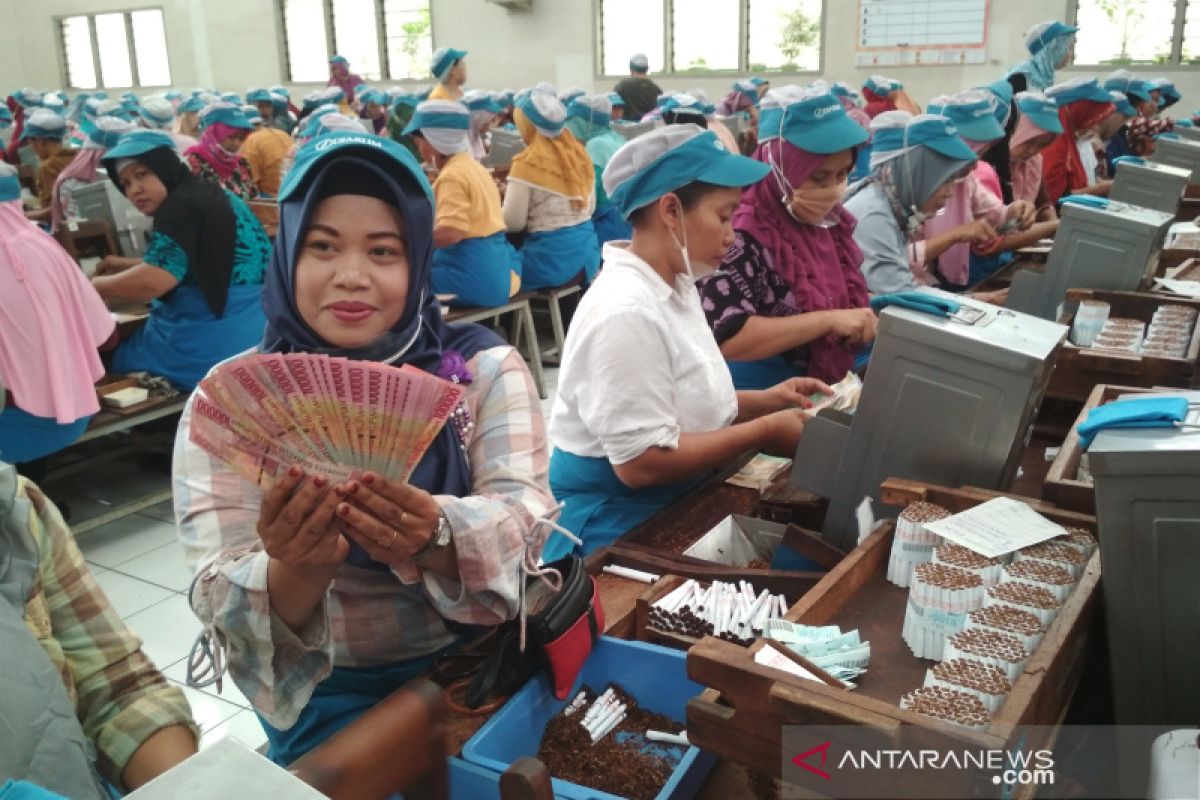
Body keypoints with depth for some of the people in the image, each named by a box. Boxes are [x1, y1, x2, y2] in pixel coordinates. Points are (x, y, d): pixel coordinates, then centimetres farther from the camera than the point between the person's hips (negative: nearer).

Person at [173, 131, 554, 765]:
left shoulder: (485, 368, -4)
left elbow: (524, 518, -14)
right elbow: (224, 610, -11)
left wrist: (436, 537, -35)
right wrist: (299, 568, -33)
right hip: (328, 697, -1)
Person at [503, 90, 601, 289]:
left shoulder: (528, 163, -12)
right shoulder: (580, 153, 8)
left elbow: (512, 223, -11)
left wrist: (505, 197, 8)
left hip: (551, 257, -7)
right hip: (586, 248, 7)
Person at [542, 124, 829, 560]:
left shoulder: (674, 287, 6)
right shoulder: (626, 312, -23)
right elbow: (640, 462, -25)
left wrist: (764, 400, 3)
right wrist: (765, 432, -18)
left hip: (672, 506, 9)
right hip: (619, 525, -9)